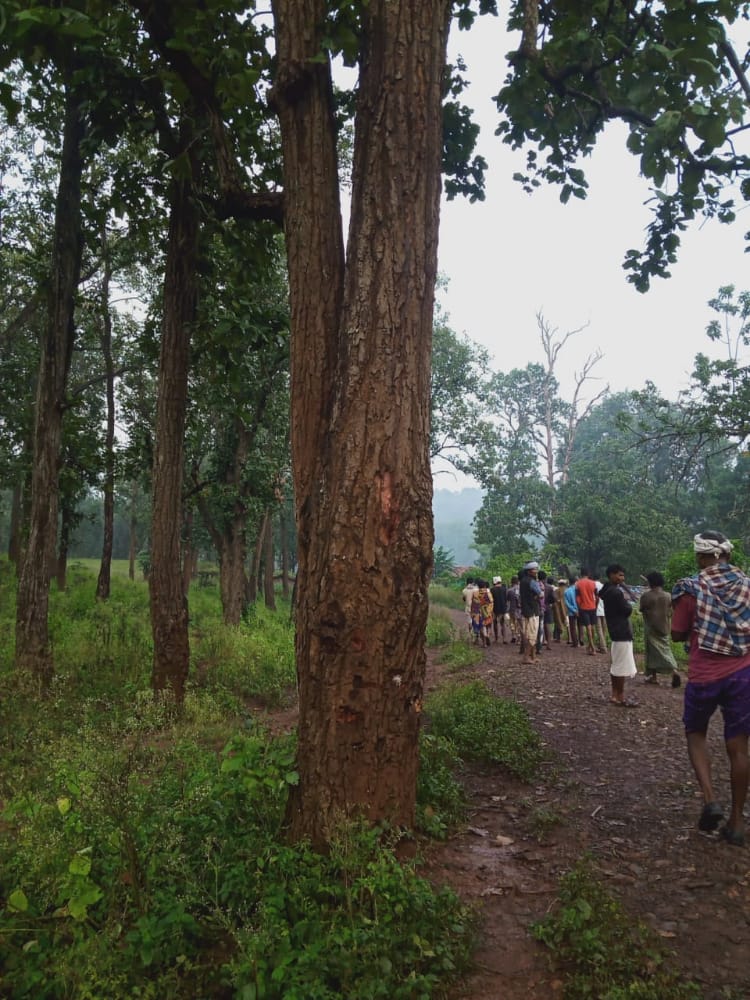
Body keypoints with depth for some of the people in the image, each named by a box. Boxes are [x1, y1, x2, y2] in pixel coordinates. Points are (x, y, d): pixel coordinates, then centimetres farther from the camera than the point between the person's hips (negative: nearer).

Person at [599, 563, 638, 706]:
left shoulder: (608, 590, 12)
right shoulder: (616, 592, -19)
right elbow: (628, 610, -15)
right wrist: (627, 601, 3)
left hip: (615, 631, 10)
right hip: (622, 632, -10)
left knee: (615, 665, 13)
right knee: (623, 666, -4)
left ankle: (615, 694, 19)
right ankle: (621, 696, 0)